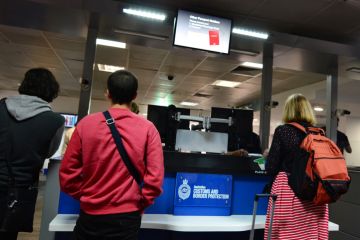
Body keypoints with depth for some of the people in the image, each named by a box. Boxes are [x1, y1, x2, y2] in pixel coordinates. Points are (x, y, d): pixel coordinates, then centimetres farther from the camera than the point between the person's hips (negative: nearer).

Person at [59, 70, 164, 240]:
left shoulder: (86, 124, -6)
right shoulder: (147, 128, -9)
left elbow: (67, 175, -2)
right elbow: (155, 178, -13)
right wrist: (141, 205, 3)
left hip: (90, 216, 1)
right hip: (127, 217, -1)